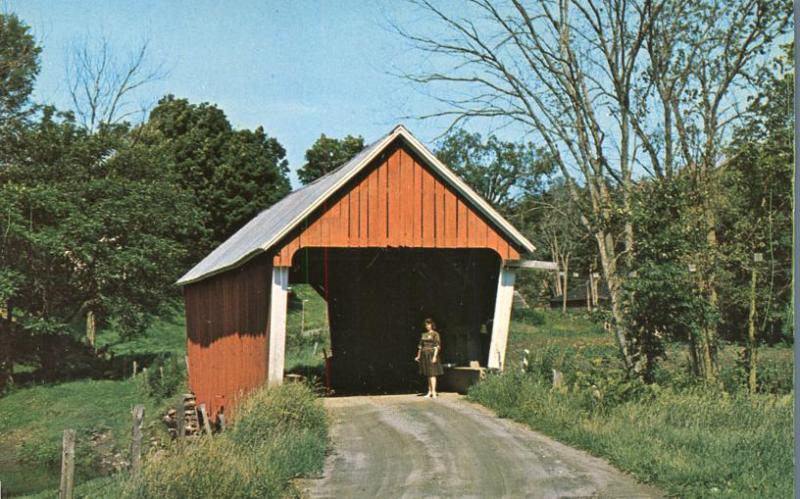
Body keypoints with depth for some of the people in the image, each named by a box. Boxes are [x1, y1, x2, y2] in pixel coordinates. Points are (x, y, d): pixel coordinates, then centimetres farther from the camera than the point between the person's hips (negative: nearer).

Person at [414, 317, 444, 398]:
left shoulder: (435, 334, -5)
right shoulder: (424, 334, 14)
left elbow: (437, 346, -12)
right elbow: (420, 346, 17)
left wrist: (435, 356, -20)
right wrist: (418, 356, 12)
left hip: (431, 354, -6)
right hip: (424, 355, 6)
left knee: (432, 374, -11)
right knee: (428, 374, 9)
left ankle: (434, 392, -14)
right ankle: (429, 391, 13)